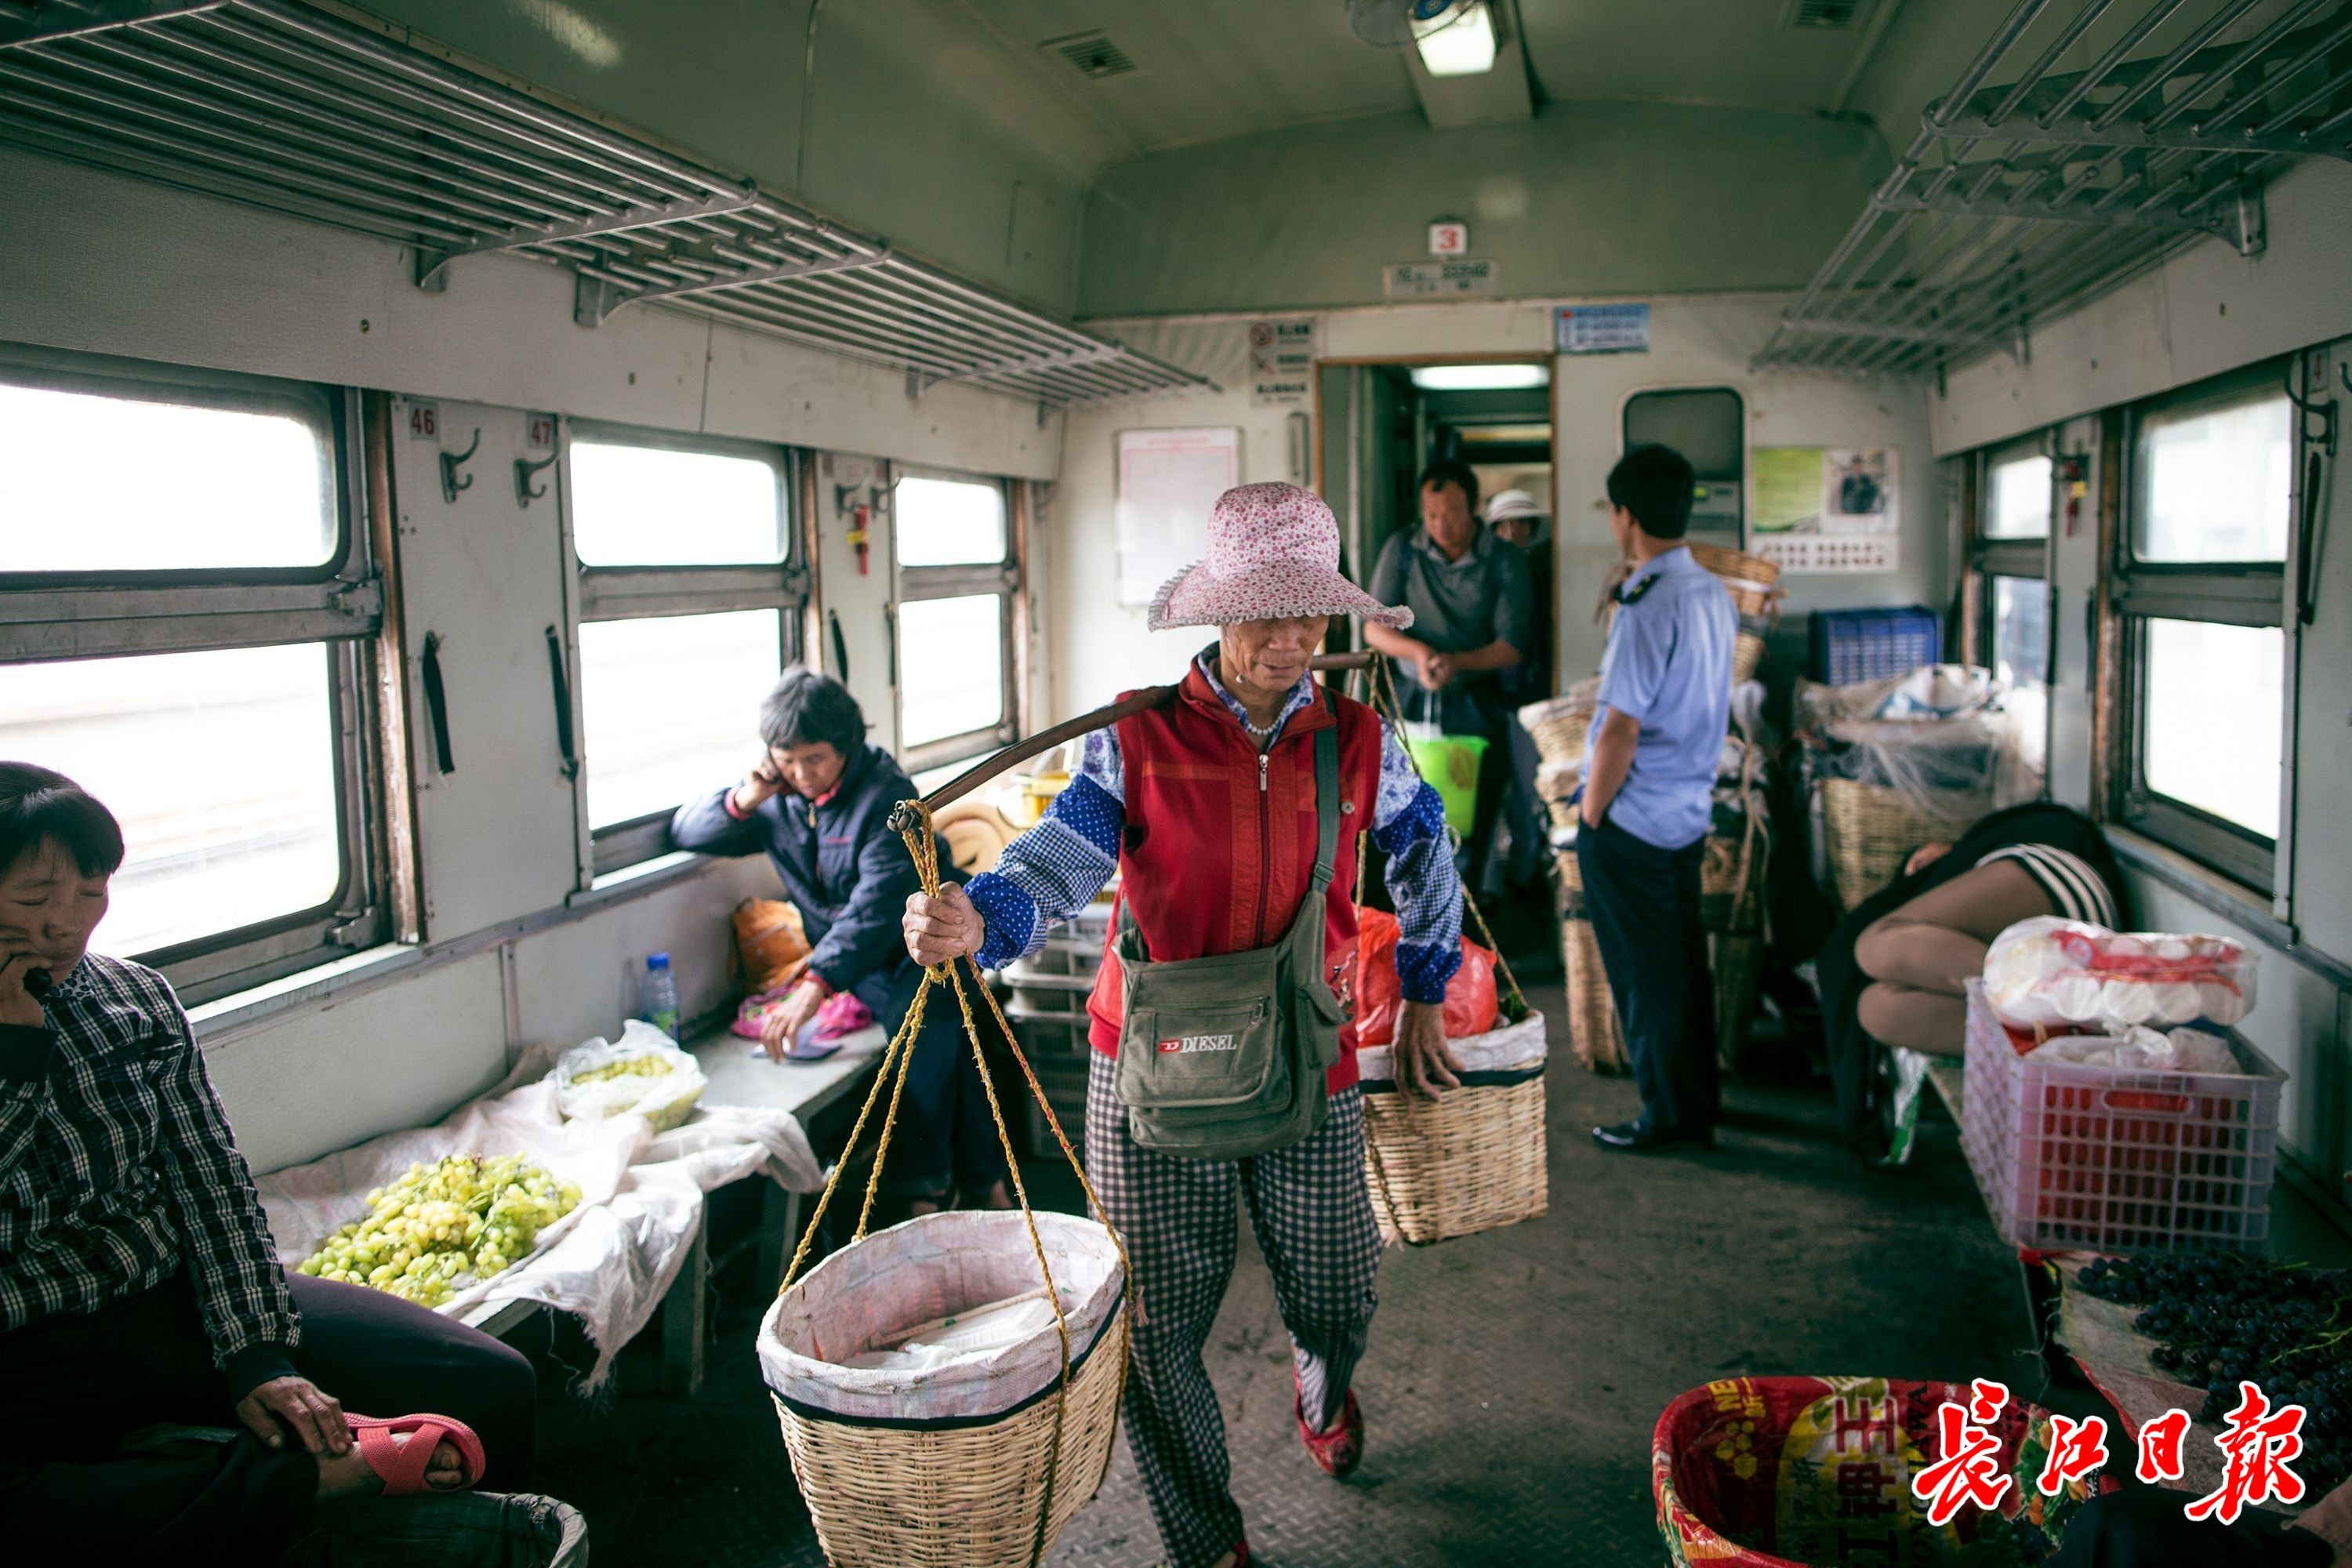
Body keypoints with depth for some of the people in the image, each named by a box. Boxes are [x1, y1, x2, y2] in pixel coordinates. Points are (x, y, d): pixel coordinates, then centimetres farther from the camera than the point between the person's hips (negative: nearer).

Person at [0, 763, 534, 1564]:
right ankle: (331, 1465, -26)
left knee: (492, 1385, -12)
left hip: (184, 1297, 4)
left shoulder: (137, 998, 6)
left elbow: (212, 1182, 3)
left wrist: (257, 1356, -8)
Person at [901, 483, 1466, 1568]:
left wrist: (1423, 999, 20)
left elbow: (1424, 857, 17)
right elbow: (1060, 862, -20)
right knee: (1156, 1319, 3)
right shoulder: (1137, 738, -8)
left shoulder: (1358, 743, 0)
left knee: (1335, 1294, 14)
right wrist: (973, 919, -42)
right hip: (1152, 1066, -2)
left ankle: (1322, 1391, 55)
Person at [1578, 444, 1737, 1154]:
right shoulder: (1714, 595, 7)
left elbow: (1620, 729, -21)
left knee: (1644, 974, 3)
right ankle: (1697, 1104, 28)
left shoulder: (1648, 607, -21)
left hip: (1634, 821, -8)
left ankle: (1668, 1115, 14)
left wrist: (1590, 814, -12)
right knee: (1685, 961, 17)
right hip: (1689, 810, 9)